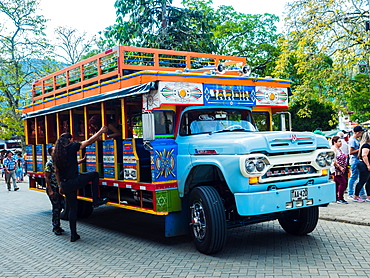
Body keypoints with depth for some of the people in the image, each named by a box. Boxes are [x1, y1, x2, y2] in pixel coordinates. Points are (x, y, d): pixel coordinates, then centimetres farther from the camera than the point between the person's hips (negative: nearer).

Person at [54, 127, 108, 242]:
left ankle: (73, 235, 19)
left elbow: (57, 171, 17)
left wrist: (60, 186, 25)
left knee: (72, 208, 16)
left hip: (65, 185, 7)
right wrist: (101, 131, 6)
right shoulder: (71, 147, -7)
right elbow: (89, 141, -4)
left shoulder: (56, 153, 13)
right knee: (95, 175, 13)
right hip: (74, 181, -7)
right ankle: (96, 200, 10)